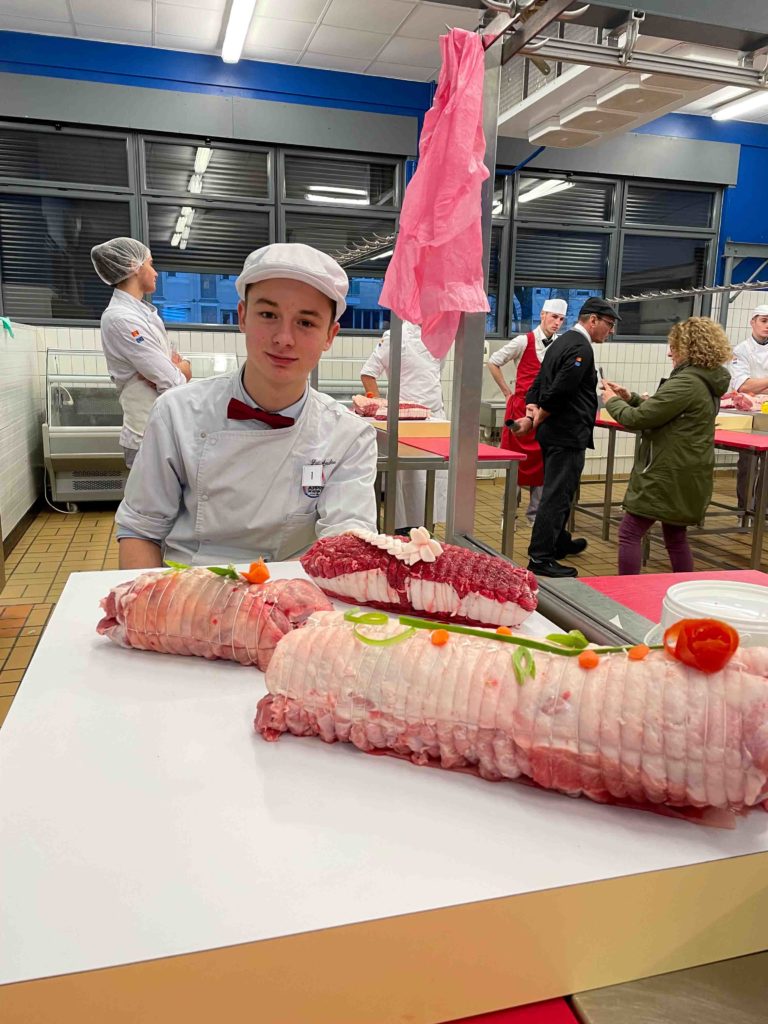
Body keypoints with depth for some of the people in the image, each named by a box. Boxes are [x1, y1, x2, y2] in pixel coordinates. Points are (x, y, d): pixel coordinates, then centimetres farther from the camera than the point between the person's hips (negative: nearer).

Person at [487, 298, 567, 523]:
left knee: (542, 462, 6)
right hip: (522, 407, -3)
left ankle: (535, 513, 18)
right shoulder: (524, 341, -6)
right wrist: (507, 392, 2)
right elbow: (493, 362, 1)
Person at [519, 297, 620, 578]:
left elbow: (538, 383, 14)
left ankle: (559, 542, 37)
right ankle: (540, 558, -3)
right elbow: (559, 391, -25)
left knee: (559, 491, 21)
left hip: (553, 432, 10)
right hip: (568, 434, -10)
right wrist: (537, 420, -11)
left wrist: (531, 414, 0)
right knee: (557, 495, -7)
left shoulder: (561, 341, 16)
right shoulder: (581, 349, -16)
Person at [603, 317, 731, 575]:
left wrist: (612, 401, -2)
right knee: (676, 537, 19)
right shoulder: (707, 382, 12)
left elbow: (639, 418, -20)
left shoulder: (686, 383, -20)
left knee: (629, 534, -3)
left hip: (666, 474, -10)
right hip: (686, 474, 10)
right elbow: (660, 412, 18)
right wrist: (629, 397, 9)